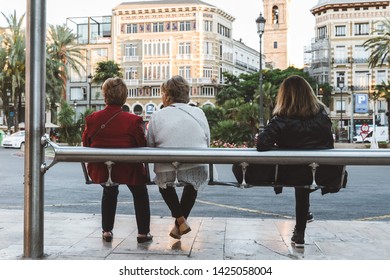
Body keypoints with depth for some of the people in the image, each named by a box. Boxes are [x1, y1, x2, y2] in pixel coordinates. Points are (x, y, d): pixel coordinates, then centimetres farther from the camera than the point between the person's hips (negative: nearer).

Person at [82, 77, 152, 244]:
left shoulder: (92, 119, -6)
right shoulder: (132, 120, -16)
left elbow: (85, 144, 4)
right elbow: (142, 146, -11)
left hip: (101, 169, 3)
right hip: (127, 168, -3)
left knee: (109, 192, 32)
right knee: (140, 195, 22)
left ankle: (107, 231, 33)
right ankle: (143, 232, 21)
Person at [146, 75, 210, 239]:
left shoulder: (157, 116, 1)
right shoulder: (199, 113, 7)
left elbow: (150, 146, 6)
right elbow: (207, 144, 14)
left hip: (168, 171, -1)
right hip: (197, 169, 2)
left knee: (163, 182, 33)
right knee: (192, 184, 36)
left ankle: (180, 220, 22)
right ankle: (180, 223, 38)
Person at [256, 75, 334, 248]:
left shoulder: (281, 120, -22)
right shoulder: (322, 116, -11)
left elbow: (262, 145, -31)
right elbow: (329, 145, 0)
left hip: (293, 173, -2)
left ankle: (300, 234, 47)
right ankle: (299, 234, 47)